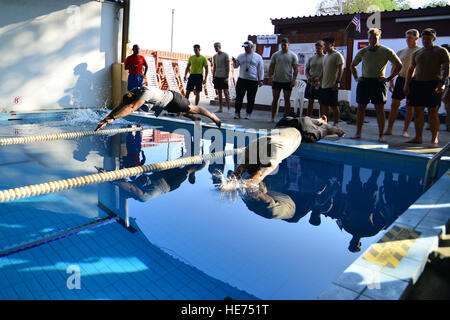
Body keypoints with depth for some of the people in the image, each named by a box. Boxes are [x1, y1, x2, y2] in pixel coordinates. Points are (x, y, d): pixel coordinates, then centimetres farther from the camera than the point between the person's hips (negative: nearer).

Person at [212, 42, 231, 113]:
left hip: (223, 77, -6)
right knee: (219, 93, 6)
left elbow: (228, 67, -6)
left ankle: (229, 108, 0)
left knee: (226, 92, -5)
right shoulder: (215, 56, 15)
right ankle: (220, 108, 9)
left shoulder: (225, 55, -3)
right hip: (217, 76, 6)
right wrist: (213, 77, 13)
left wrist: (227, 77, -13)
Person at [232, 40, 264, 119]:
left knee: (251, 99, 3)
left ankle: (248, 114, 13)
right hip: (241, 80, 2)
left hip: (253, 81, -2)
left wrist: (260, 80, -1)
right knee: (239, 97, 0)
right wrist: (234, 61, -9)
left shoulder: (258, 57, 6)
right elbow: (235, 66, 13)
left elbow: (261, 69, 5)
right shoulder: (240, 56, 12)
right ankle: (237, 113, 9)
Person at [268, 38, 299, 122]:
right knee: (275, 99, 3)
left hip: (288, 81, -1)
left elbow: (295, 69, 1)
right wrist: (270, 77, -3)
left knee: (287, 100, 3)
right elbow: (271, 67, 7)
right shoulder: (275, 54, 6)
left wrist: (294, 80, -9)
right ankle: (272, 118, 9)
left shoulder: (293, 56, 3)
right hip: (276, 80, 1)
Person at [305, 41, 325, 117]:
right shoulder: (311, 58, 12)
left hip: (320, 84, -5)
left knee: (321, 102, 0)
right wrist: (308, 77, -5)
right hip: (310, 83, 5)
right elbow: (307, 70, 15)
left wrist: (319, 78, -21)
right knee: (310, 101, 10)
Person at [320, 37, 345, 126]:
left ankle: (336, 124, 2)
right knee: (325, 105, 11)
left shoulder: (337, 55, -7)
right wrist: (320, 81, 17)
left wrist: (337, 82, -21)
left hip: (332, 85, -8)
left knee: (334, 105, -4)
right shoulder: (325, 56, 18)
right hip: (324, 85, 8)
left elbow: (341, 69, -14)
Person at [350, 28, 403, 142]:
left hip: (378, 82, -3)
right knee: (361, 107, 2)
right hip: (364, 81, 3)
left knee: (379, 108, -3)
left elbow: (399, 65, 3)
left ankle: (381, 135, 2)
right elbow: (353, 65, 22)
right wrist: (356, 77, 11)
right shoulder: (363, 51, 9)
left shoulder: (386, 51, 0)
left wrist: (389, 78, -3)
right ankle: (358, 133, 10)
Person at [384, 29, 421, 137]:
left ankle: (405, 130, 10)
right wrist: (391, 81, 9)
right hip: (400, 79, 4)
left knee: (409, 107, 2)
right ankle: (389, 129, 5)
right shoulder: (401, 52, 12)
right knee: (394, 104, 0)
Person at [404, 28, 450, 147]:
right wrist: (406, 84, 11)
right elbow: (410, 69, 20)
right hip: (417, 84, 5)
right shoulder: (417, 53, 15)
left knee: (433, 112, -5)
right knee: (418, 111, 4)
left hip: (433, 84, -4)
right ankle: (418, 137, 12)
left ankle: (434, 139, -1)